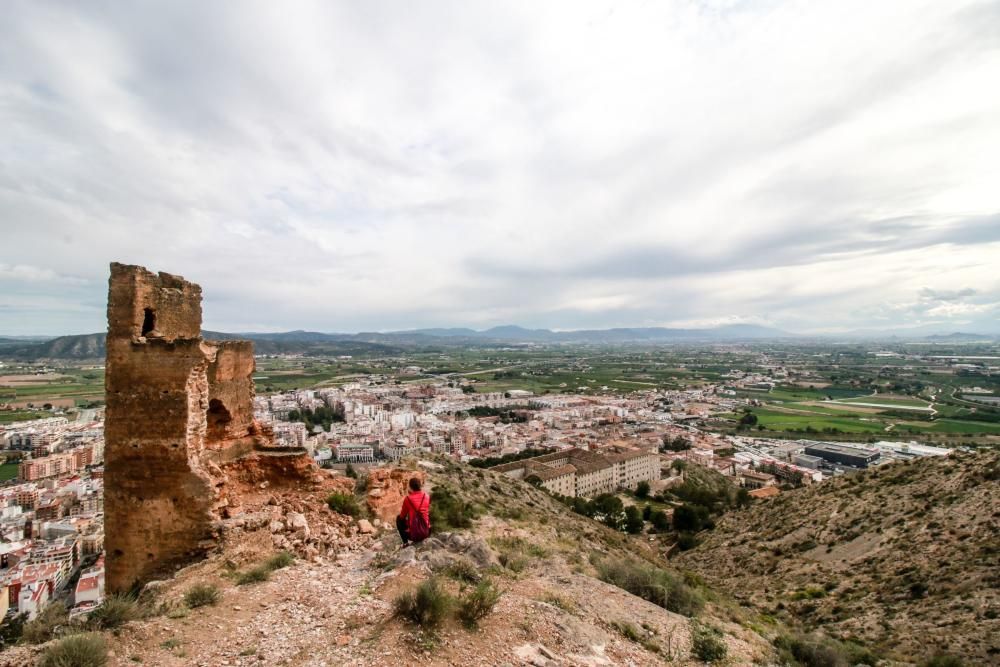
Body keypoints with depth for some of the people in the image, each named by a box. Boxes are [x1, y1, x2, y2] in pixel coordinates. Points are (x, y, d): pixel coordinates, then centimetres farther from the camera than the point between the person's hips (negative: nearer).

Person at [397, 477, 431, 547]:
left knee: (399, 519, 21)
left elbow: (402, 516, 2)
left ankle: (405, 542, 15)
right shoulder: (427, 496, -1)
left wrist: (401, 511, 22)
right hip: (426, 533, 3)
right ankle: (420, 539, 24)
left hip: (413, 534, -3)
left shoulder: (408, 499, -12)